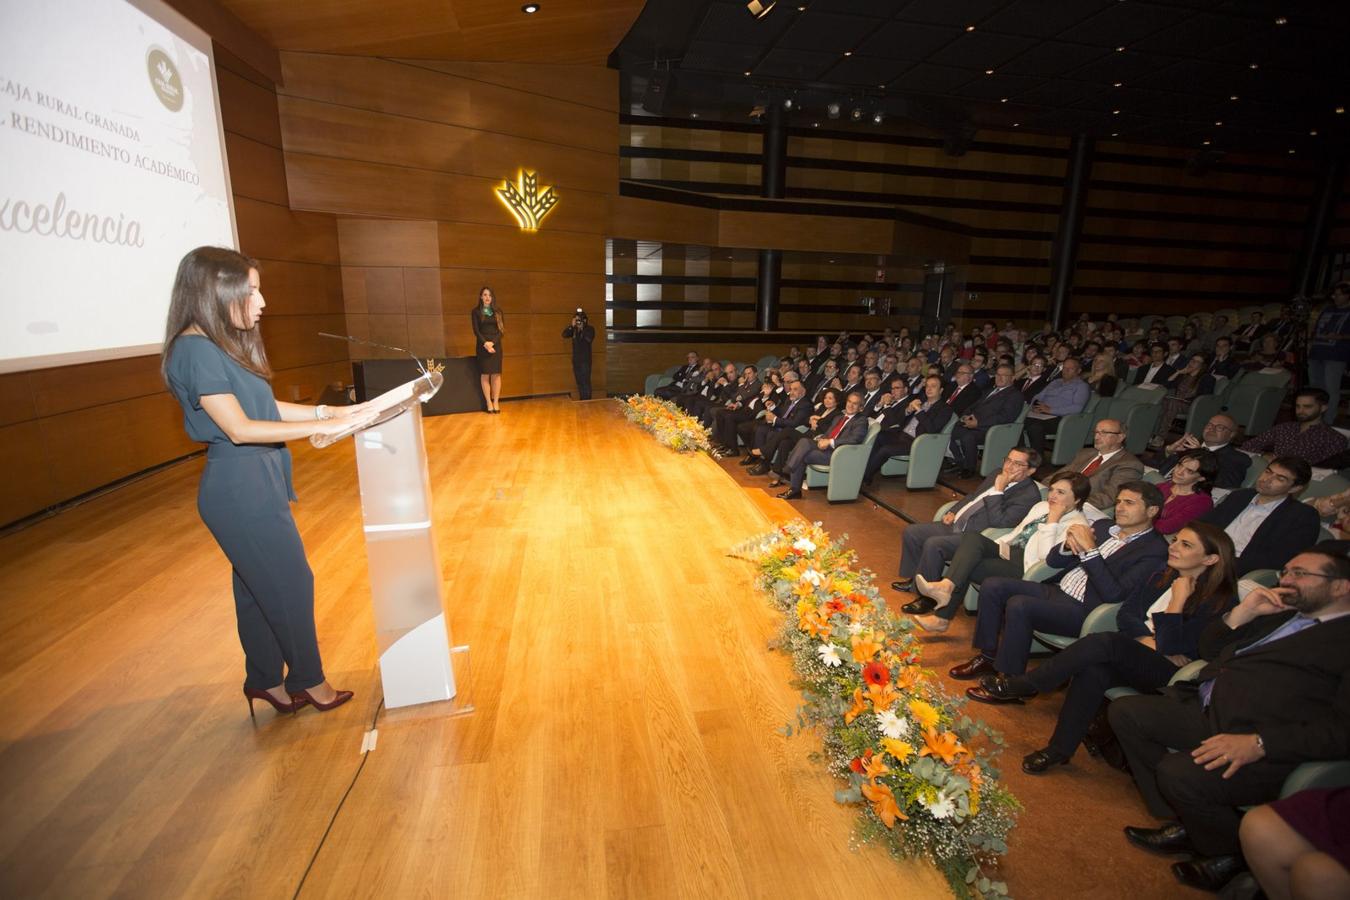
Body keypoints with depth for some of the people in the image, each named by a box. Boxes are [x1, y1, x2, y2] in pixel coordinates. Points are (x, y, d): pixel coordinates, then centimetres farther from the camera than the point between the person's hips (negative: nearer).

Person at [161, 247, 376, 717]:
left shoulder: (221, 344, 9)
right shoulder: (196, 349, -19)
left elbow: (262, 406, 12)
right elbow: (240, 428, -23)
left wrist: (328, 410, 6)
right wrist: (325, 426, -24)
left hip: (253, 482, 9)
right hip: (240, 487, -9)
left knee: (258, 586, 19)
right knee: (290, 583, 4)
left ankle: (266, 679, 35)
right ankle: (307, 680, 23)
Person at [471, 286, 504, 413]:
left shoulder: (498, 311, 9)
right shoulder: (476, 311, 4)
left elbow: (501, 329, 3)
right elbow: (476, 330, -3)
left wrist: (492, 342, -12)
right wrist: (485, 343, -17)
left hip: (496, 345, 2)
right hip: (482, 346, -1)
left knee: (496, 374, -2)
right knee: (485, 374, -3)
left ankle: (496, 402, 3)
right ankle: (488, 402, 2)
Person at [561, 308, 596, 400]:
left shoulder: (590, 328, -4)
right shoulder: (574, 329, 9)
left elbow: (589, 338, -23)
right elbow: (564, 335, -4)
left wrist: (583, 328, -19)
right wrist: (571, 326, -15)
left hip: (585, 360, -5)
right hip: (575, 359, 5)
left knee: (585, 382, -10)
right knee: (579, 382, 11)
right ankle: (581, 401, 19)